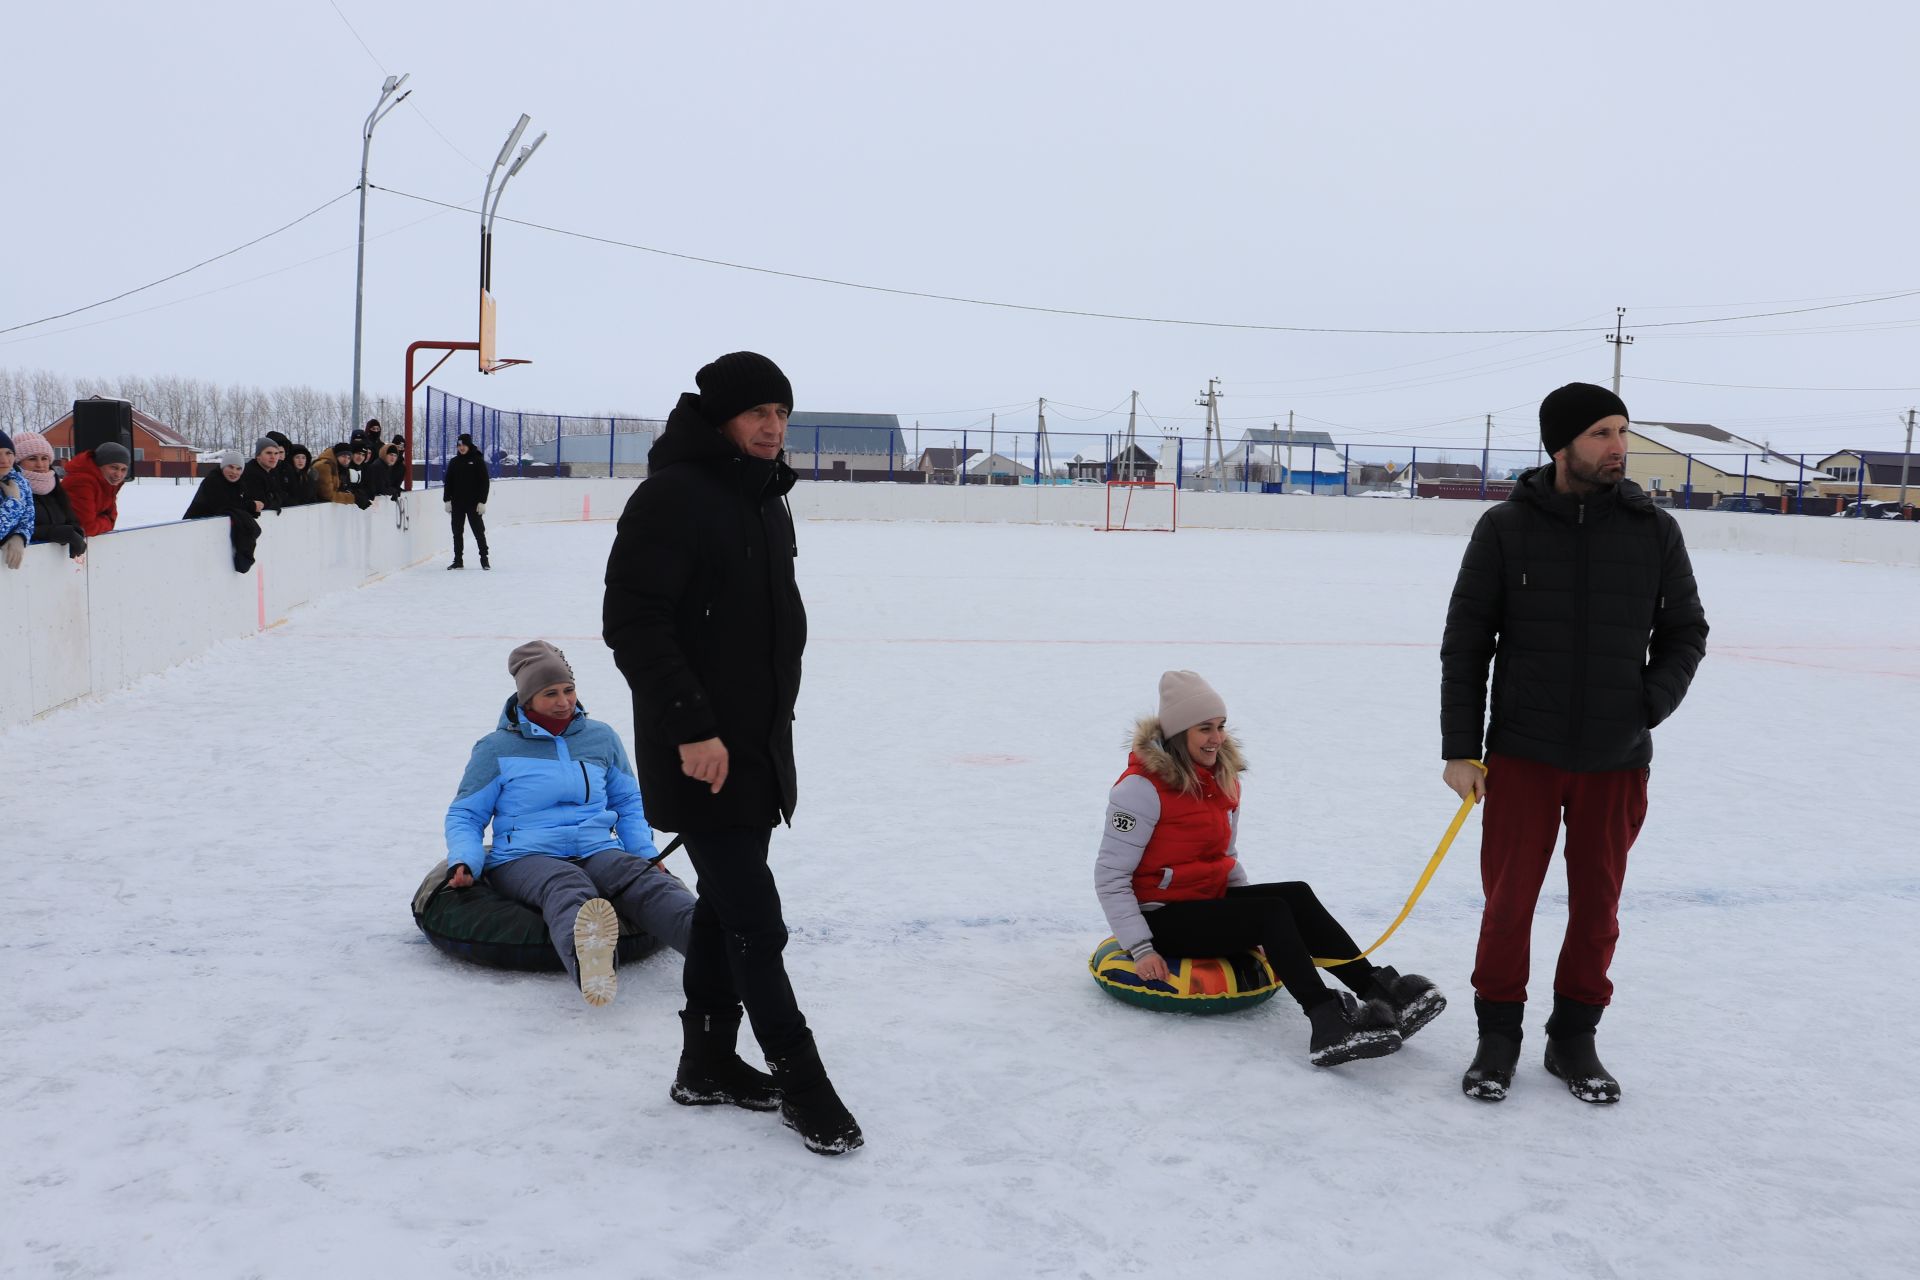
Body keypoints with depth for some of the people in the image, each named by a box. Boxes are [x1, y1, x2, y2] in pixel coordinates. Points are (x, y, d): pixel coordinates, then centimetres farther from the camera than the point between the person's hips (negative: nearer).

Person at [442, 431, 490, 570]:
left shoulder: (478, 461, -4)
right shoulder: (454, 462, 8)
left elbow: (485, 482, -6)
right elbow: (448, 482, 10)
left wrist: (482, 501, -11)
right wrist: (447, 500, 2)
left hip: (473, 503, -4)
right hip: (457, 503, 4)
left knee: (479, 531, 1)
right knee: (457, 532, 6)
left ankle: (484, 558, 10)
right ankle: (458, 560, 11)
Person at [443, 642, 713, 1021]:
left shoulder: (601, 738, 17)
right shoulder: (496, 748, 9)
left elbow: (629, 804, 27)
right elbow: (464, 815, 14)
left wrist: (648, 855, 10)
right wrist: (463, 863, -7)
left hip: (599, 851, 3)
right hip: (524, 859, -3)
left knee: (645, 880, -33)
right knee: (567, 888, -40)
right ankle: (587, 963, -78)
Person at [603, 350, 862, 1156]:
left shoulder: (767, 501, 13)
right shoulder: (671, 496, -16)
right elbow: (632, 621, -22)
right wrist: (691, 727, -24)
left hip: (759, 746, 9)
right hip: (699, 752, -9)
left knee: (728, 903, 16)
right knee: (753, 916, -4)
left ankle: (706, 1061, 29)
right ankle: (802, 1084, 8)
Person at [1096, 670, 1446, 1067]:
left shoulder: (1224, 778, 9)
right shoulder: (1143, 787, -16)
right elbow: (1110, 875, -15)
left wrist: (1251, 909, 7)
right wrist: (1141, 949, -20)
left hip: (1211, 901, 7)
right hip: (1163, 917, -7)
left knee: (1296, 896, -19)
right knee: (1273, 911, -27)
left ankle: (1376, 990, -27)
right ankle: (1326, 1022, -38)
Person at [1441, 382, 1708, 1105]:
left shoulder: (1654, 531, 0)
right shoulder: (1506, 528, -5)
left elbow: (1685, 630, 11)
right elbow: (1466, 643, -2)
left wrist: (1650, 702, -6)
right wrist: (1461, 748, -4)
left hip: (1616, 762, 2)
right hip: (1522, 754, -2)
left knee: (1597, 906, 10)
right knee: (1509, 898, 4)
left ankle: (1573, 1038, 26)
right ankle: (1499, 1035, 21)